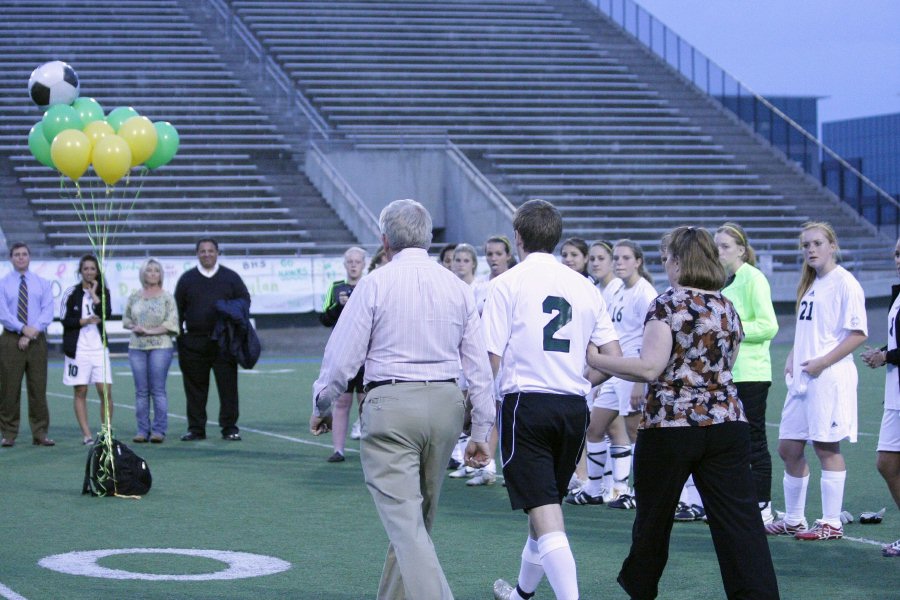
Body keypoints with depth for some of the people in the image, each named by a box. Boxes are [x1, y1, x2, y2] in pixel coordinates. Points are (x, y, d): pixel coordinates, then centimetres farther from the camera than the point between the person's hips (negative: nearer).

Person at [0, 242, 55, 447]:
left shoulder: (42, 284, 10)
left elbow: (47, 312, 0)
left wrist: (32, 334, -13)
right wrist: (24, 329, -18)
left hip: (37, 340, 1)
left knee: (38, 388, 0)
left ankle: (40, 434, 4)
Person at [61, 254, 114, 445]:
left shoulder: (103, 291, 8)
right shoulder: (72, 293, 1)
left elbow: (106, 314, -8)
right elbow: (65, 320, -4)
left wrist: (94, 294, -8)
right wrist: (85, 321, -15)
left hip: (99, 347, 2)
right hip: (78, 348, -2)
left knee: (106, 391, -5)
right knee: (80, 392, 1)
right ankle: (86, 435, 5)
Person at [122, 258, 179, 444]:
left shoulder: (167, 297, 1)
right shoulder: (134, 296, 12)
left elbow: (171, 323, -7)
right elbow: (126, 319, 18)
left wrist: (149, 331, -12)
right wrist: (134, 327, -3)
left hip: (160, 346, -3)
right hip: (137, 347, 3)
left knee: (158, 390, -5)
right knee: (141, 391, 2)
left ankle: (159, 430, -2)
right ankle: (142, 430, 5)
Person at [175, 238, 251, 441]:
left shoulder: (230, 277, 10)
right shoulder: (187, 279, 11)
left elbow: (244, 299, 11)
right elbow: (178, 308, 11)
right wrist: (179, 333, 4)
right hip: (194, 341, 1)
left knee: (228, 385, -3)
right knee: (195, 386, 3)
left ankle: (229, 427, 3)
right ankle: (196, 428, 10)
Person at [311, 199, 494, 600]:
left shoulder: (375, 283, -4)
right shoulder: (457, 287, 9)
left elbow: (342, 356, -4)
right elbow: (479, 367, 9)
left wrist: (321, 406, 12)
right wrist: (480, 431, 15)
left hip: (390, 403, -5)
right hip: (446, 403, 5)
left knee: (404, 520, -9)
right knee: (419, 518, 18)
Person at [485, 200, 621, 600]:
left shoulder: (508, 284, -5)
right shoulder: (583, 286, 9)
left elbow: (491, 359, -10)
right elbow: (613, 356, 8)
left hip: (526, 403, -5)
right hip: (573, 406, 5)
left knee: (544, 512, -8)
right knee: (548, 503, 20)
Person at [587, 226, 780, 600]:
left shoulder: (667, 304, -8)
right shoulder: (727, 308, 11)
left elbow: (650, 368, -16)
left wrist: (595, 360, -8)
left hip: (669, 425, -5)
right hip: (727, 423, 5)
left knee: (653, 514, 15)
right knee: (740, 521, -2)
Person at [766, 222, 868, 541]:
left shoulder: (844, 283, -8)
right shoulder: (810, 285, 17)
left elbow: (858, 333, -14)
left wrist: (823, 362, -19)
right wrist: (792, 359, 9)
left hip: (829, 378, -9)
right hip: (802, 379, 9)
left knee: (826, 447, -4)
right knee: (788, 448, 10)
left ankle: (832, 524, 4)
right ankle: (793, 520, 22)